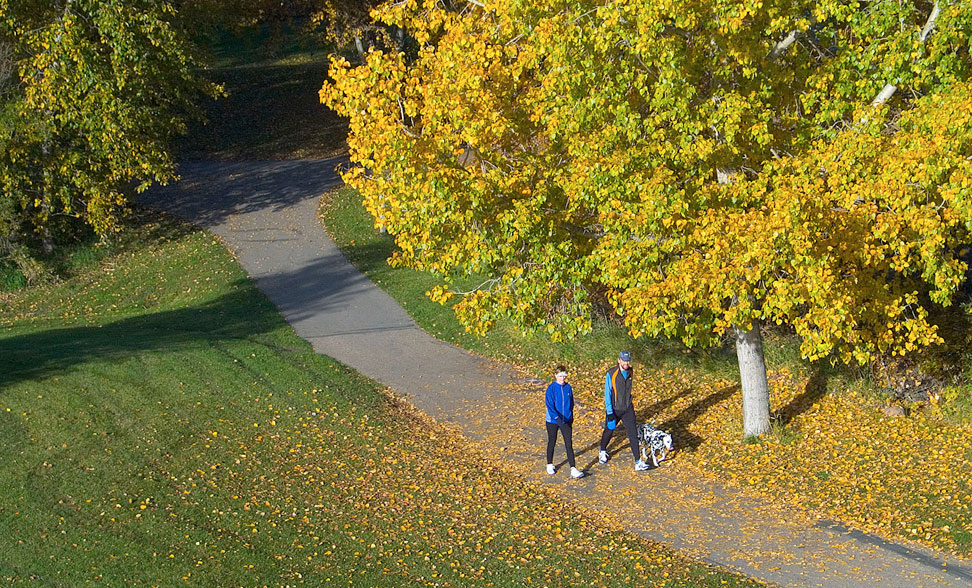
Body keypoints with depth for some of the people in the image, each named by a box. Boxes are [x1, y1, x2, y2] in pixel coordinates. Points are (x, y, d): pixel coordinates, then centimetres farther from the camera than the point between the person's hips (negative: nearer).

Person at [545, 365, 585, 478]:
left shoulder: (568, 387, 1)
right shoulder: (551, 388, -12)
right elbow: (550, 405, -21)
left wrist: (571, 417, 17)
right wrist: (557, 418, -32)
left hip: (566, 421, 3)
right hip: (552, 421, -2)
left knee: (569, 444, -5)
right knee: (552, 443, 13)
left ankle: (573, 469, -10)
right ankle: (550, 465, 33)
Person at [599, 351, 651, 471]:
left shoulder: (630, 372, 0)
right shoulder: (611, 373, -17)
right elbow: (607, 394, -15)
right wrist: (610, 412, -19)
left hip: (628, 408, 3)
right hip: (614, 409, -3)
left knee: (633, 434, -5)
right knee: (609, 431, 15)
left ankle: (638, 462, -3)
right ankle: (602, 451, 43)